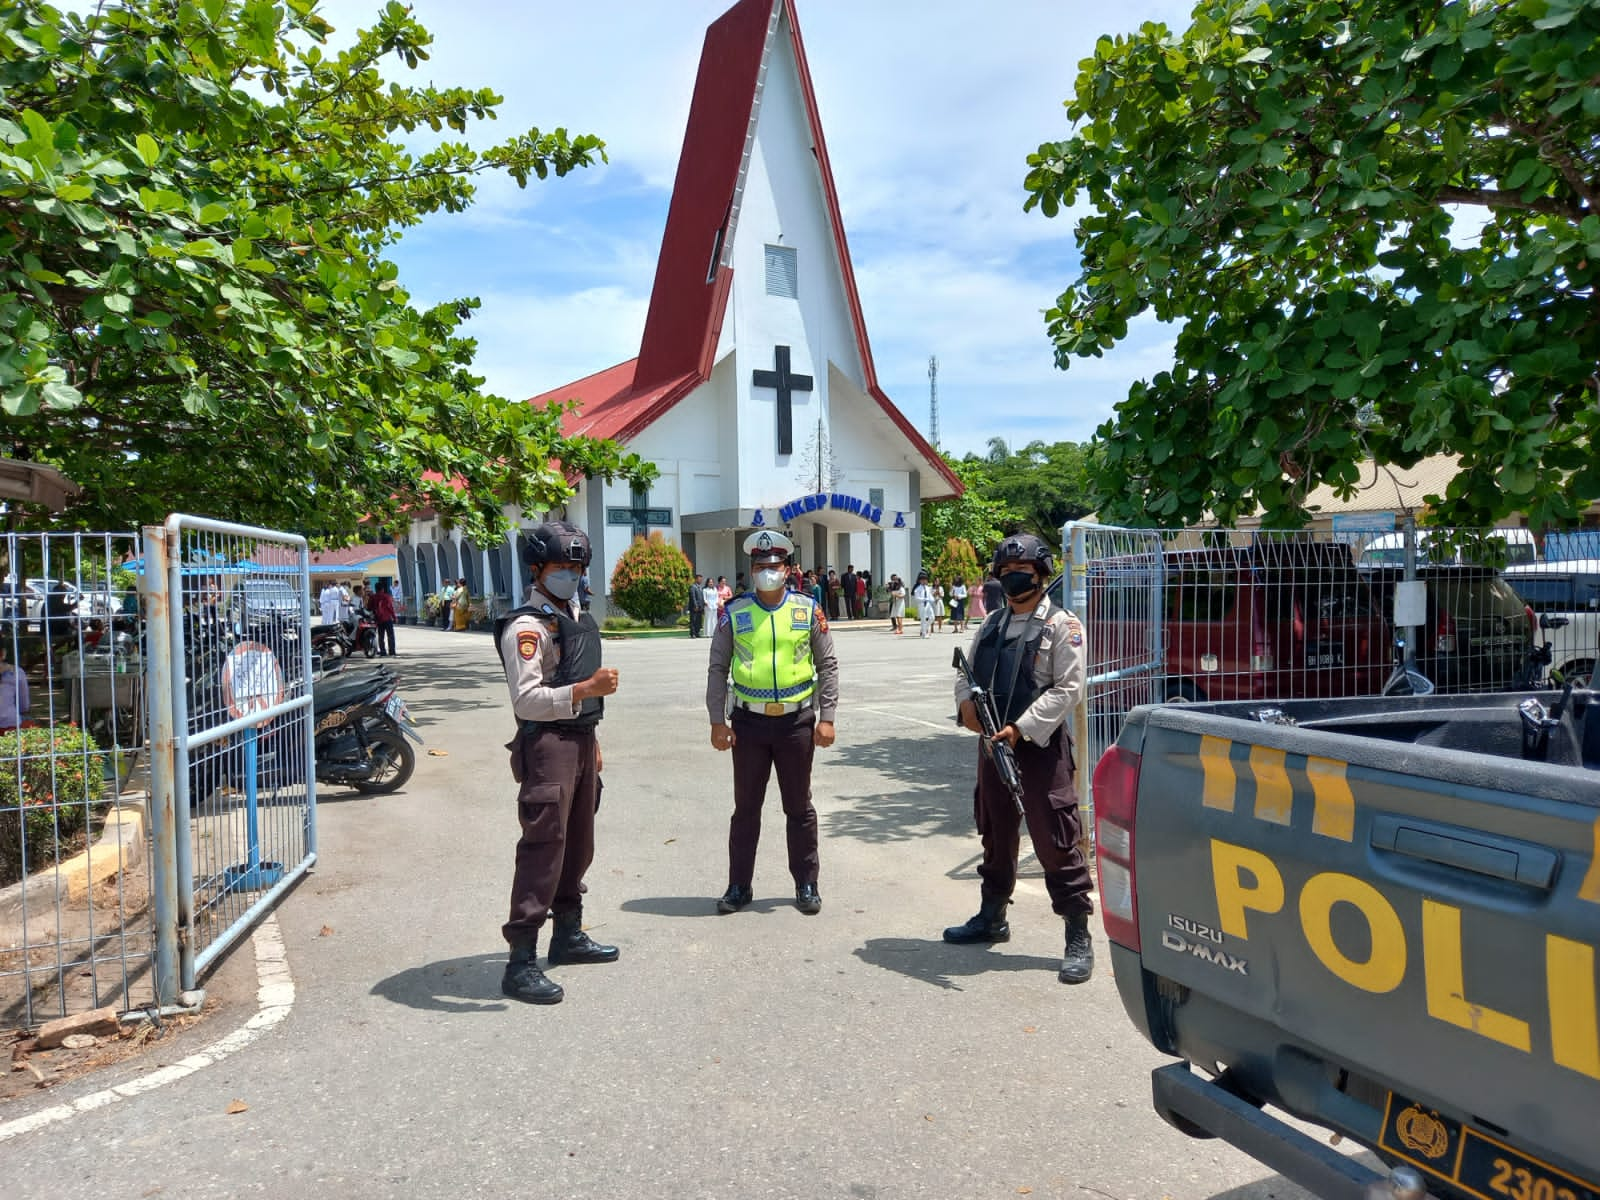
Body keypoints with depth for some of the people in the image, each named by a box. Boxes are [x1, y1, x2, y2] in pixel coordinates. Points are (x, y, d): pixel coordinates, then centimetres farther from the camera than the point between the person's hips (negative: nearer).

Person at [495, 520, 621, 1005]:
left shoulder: (577, 616, 16)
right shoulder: (527, 625, -14)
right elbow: (526, 699, -22)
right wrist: (587, 689, -31)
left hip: (581, 740, 9)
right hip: (547, 745, -9)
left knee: (578, 844, 16)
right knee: (543, 850, -9)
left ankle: (568, 935, 30)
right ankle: (521, 962, -3)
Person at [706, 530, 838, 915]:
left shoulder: (808, 610, 1)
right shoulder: (734, 613, 0)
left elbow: (827, 665, 3)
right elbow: (718, 669, 4)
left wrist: (826, 718, -3)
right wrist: (717, 721, -3)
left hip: (797, 721, 0)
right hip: (748, 722, 0)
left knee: (799, 807, 10)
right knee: (746, 807, 9)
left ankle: (806, 885, 24)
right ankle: (739, 886, 22)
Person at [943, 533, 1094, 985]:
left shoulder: (1061, 625, -7)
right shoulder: (991, 623, 14)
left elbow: (1068, 689, -14)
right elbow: (966, 671, 17)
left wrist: (1020, 728, -20)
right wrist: (966, 702, -6)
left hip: (1040, 747, -7)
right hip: (993, 745, 7)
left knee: (1056, 843, -5)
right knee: (996, 836, 19)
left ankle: (1079, 939, 6)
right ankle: (992, 918, 35)